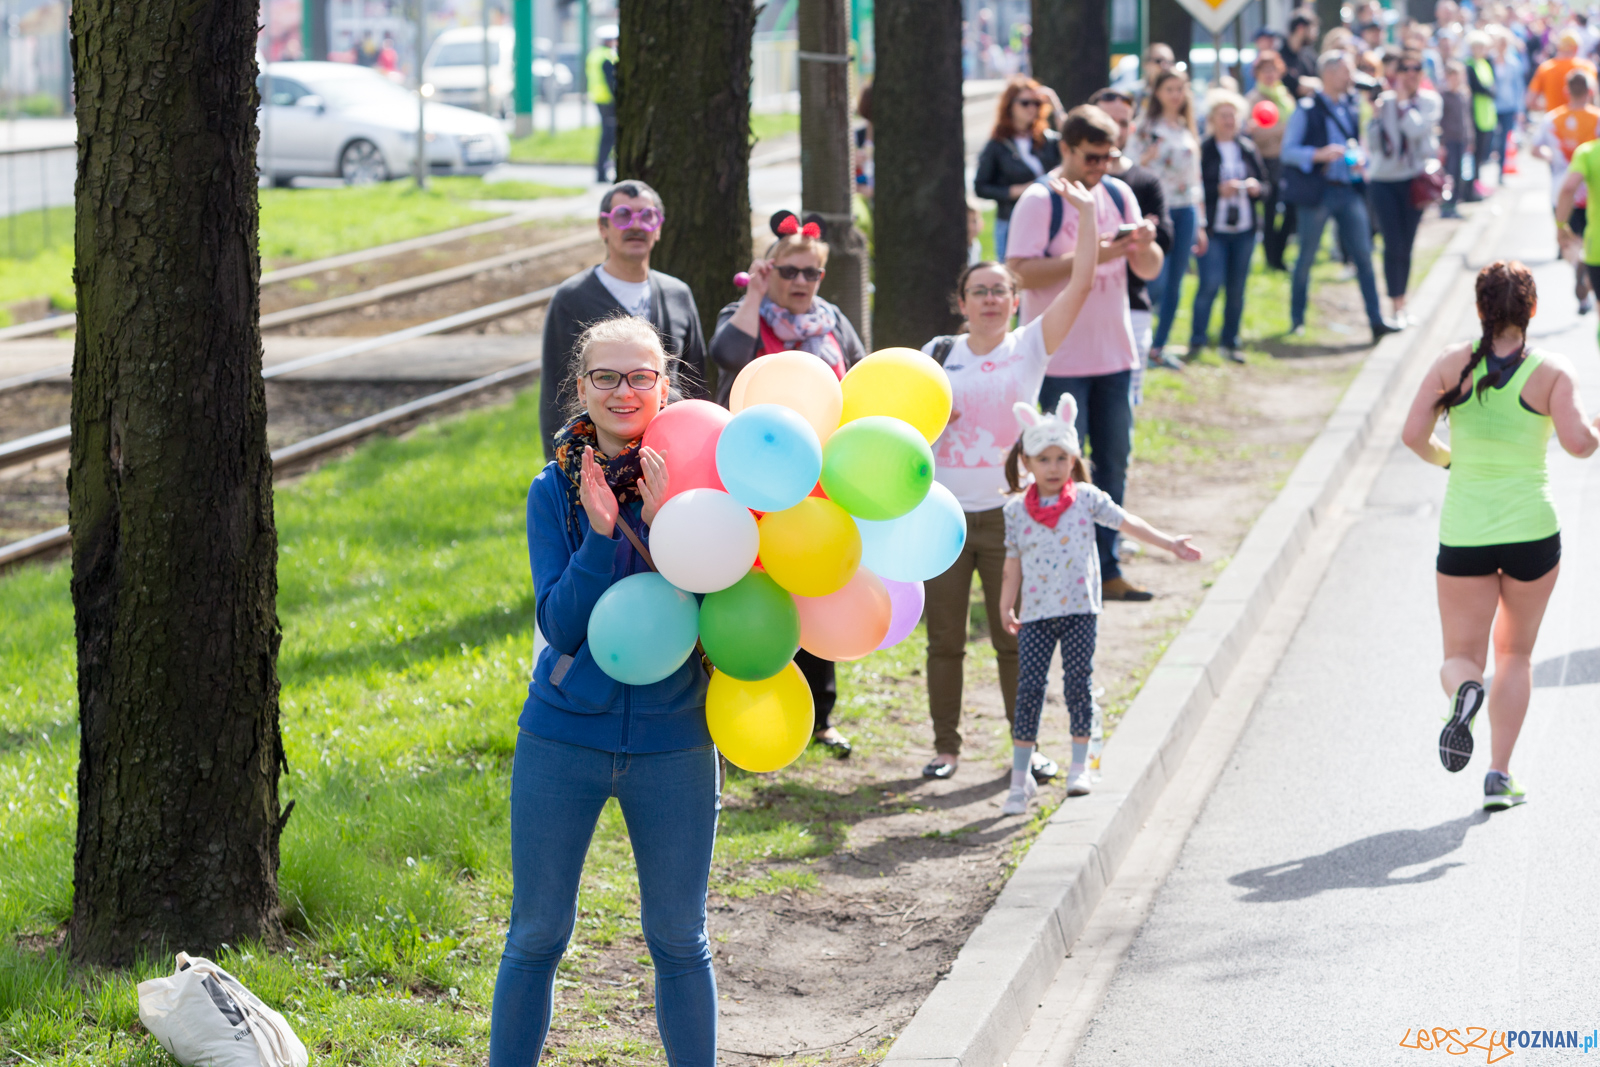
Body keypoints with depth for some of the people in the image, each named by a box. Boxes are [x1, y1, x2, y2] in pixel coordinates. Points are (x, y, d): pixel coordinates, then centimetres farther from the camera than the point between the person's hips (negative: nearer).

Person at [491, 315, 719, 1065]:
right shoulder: (556, 490, -3)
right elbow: (561, 625, -11)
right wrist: (601, 532, -23)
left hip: (673, 742, 0)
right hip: (564, 740, 0)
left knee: (678, 939, 10)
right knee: (537, 935, 9)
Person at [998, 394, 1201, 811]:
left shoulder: (1085, 498, 2)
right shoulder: (1016, 509, 4)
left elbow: (1126, 522, 2)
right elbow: (1013, 564, 9)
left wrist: (1170, 543, -4)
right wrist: (1006, 609, 6)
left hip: (1079, 609, 0)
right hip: (1036, 612, 0)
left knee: (1078, 683, 1)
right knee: (1029, 687, -3)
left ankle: (1080, 767, 13)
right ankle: (1020, 777, 2)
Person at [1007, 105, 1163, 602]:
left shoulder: (1118, 195, 8)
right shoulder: (1040, 202, -9)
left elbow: (1149, 270, 10)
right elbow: (1021, 272, -19)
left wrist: (1146, 246, -13)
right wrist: (1088, 256, -25)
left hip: (1115, 355, 6)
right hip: (1060, 360, -6)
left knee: (1113, 463, 9)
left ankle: (1106, 570, 18)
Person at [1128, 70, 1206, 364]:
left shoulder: (1188, 131, 15)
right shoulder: (1144, 128, 0)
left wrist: (1200, 224, 17)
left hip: (1185, 210, 5)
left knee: (1174, 284, 4)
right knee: (1157, 281, -13)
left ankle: (1158, 347, 11)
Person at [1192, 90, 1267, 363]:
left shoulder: (1248, 148, 11)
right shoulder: (1202, 150, -5)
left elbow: (1264, 184, 16)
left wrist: (1256, 187, -5)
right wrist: (1219, 190, -19)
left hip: (1244, 230, 5)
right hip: (1213, 229, -5)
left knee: (1237, 289, 6)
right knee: (1210, 284, -11)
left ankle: (1229, 343, 15)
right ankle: (1196, 341, 1)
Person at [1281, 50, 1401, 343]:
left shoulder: (1352, 106, 10)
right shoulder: (1307, 109, -8)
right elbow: (1288, 151, -9)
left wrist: (1359, 158, 1)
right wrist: (1320, 154, -24)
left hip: (1348, 190, 5)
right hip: (1317, 192, -5)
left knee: (1364, 254, -1)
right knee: (1306, 257, 5)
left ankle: (1376, 320, -2)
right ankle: (1297, 319, 19)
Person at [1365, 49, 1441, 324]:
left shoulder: (1430, 101, 0)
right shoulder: (1384, 101, 0)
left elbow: (1417, 130, -19)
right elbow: (1373, 145, -1)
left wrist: (1403, 101, -12)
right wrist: (1375, 118, -15)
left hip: (1414, 181, 1)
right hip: (1384, 181, -1)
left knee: (1406, 246, 6)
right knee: (1394, 245, -7)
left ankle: (1401, 304, 18)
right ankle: (1398, 307, -3)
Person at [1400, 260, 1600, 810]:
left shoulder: (1453, 364, -3)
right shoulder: (1551, 371, -7)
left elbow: (1414, 434, -10)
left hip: (1464, 533, 0)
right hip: (1532, 530, 0)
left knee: (1461, 657, 10)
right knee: (1515, 654, 19)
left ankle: (1466, 690, -27)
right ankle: (1500, 774, 10)